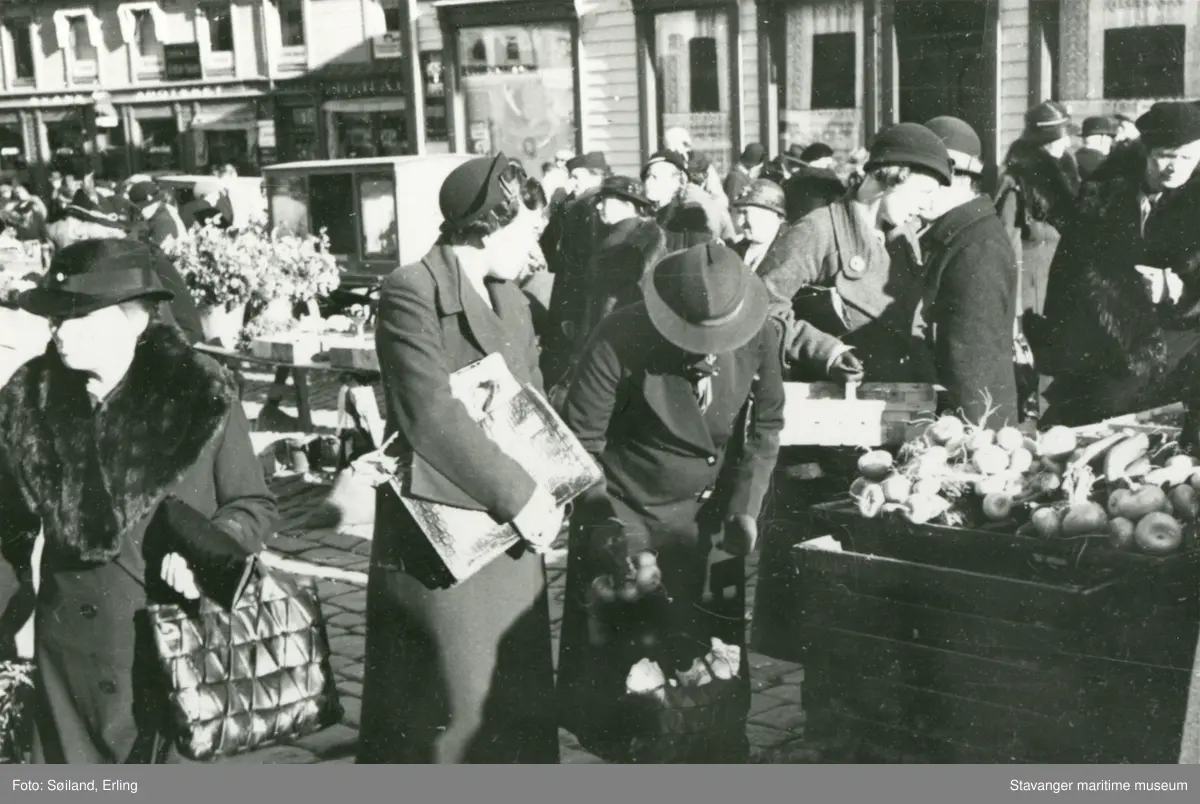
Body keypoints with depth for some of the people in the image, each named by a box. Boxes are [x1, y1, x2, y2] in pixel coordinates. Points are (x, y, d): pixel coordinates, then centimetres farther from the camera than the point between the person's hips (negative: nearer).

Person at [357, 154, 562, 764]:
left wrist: (546, 493, -3)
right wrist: (518, 494, -20)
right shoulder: (412, 292, -13)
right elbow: (430, 415, -22)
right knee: (448, 706, 0)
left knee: (518, 696, 14)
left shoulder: (510, 299, 13)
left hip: (510, 530, 8)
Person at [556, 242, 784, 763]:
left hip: (712, 519, 3)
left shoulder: (760, 336, -11)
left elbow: (765, 426, 3)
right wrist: (604, 520, -19)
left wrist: (744, 506, -4)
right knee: (614, 660, 6)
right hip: (630, 518, -2)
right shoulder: (621, 342, -22)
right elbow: (580, 441, -14)